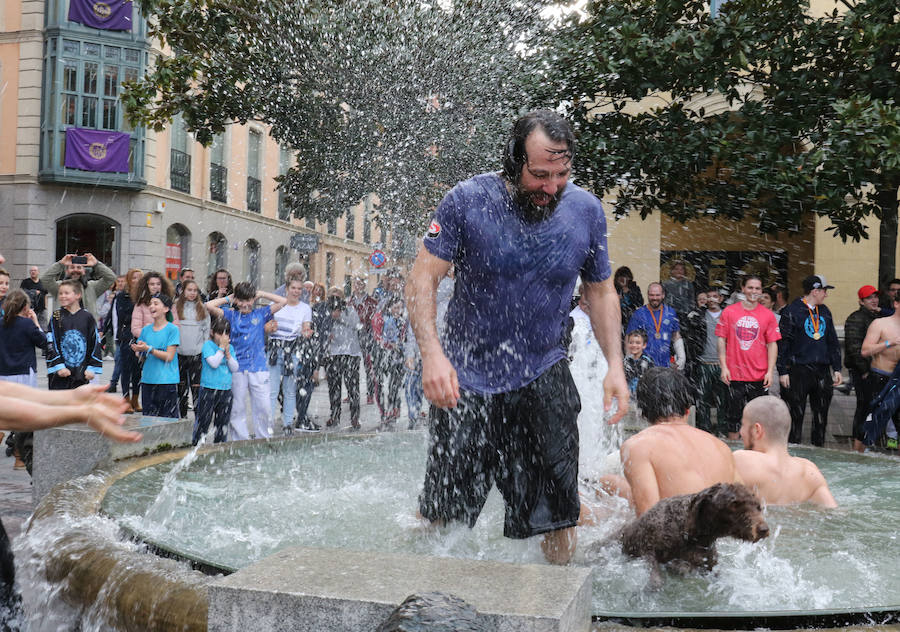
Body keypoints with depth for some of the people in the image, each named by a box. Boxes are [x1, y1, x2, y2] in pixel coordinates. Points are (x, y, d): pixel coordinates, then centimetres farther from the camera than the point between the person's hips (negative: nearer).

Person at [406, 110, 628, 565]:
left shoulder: (586, 211, -3)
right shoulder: (467, 201, -12)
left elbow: (601, 292, 8)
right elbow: (423, 278, -11)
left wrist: (615, 365, -3)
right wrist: (433, 355, -25)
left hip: (543, 375, 2)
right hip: (467, 375, -1)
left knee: (556, 509, 3)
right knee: (443, 513, 11)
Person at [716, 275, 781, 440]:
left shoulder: (768, 315, 4)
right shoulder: (729, 312, 2)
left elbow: (772, 344, 5)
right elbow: (722, 340, 3)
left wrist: (770, 371, -3)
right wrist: (724, 367, -4)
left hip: (759, 376, 1)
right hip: (734, 375, -1)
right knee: (734, 413, 6)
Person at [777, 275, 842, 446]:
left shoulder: (825, 312, 14)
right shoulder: (792, 311, -5)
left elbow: (833, 342, 19)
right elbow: (783, 343, -6)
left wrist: (837, 369, 14)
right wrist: (783, 371, -9)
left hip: (822, 371, 6)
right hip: (799, 371, -5)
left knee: (822, 413, 9)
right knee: (796, 414, 0)